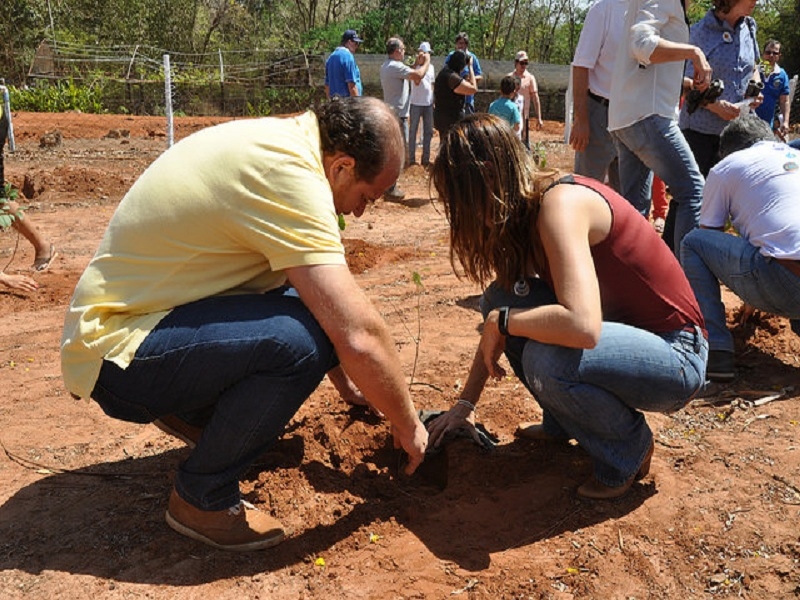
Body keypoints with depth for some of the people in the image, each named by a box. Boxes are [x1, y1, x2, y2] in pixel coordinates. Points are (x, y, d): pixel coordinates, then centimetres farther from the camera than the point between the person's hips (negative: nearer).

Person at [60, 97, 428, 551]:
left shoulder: (274, 139, 5)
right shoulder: (288, 175, -24)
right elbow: (359, 335, -27)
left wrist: (349, 385, 18)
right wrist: (409, 429, -10)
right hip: (116, 356, -9)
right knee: (298, 340, -30)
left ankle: (195, 412, 16)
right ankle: (203, 499, -8)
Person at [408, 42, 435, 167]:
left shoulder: (431, 67, 9)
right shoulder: (415, 66, -6)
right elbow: (417, 82, -22)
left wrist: (434, 101, 13)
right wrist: (420, 63, -22)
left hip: (429, 104, 5)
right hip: (416, 104, -5)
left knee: (428, 132, 9)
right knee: (413, 131, 2)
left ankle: (425, 158, 18)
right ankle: (411, 159, 6)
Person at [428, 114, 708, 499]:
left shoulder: (561, 204, -26)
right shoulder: (523, 215, 2)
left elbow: (582, 325, -40)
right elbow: (501, 319, 8)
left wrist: (501, 321, -22)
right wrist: (465, 404, 7)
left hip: (676, 356, -8)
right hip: (620, 328, 8)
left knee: (547, 360, -34)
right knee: (501, 299, -3)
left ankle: (629, 449, -3)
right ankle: (563, 422, 15)